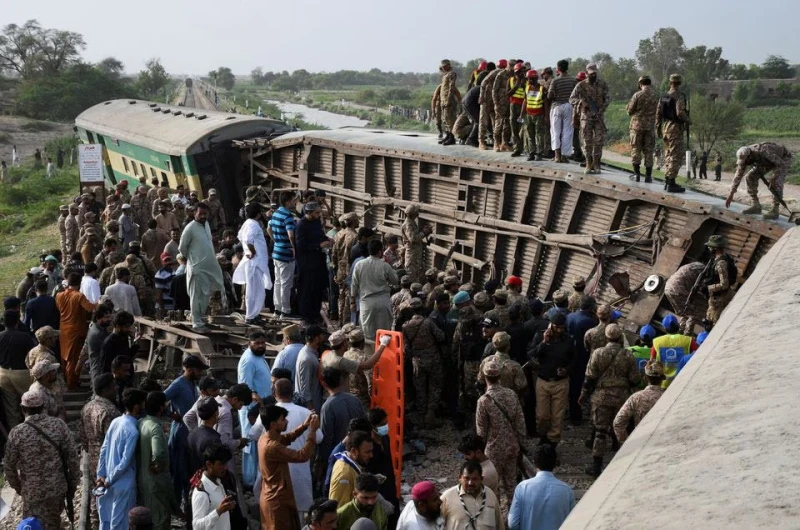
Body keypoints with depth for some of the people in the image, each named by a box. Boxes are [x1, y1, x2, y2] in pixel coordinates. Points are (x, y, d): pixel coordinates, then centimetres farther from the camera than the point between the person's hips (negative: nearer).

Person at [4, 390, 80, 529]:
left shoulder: (17, 433, -14)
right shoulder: (59, 425, -11)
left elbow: (9, 466, -4)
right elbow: (72, 457, -8)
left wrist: (17, 486, 14)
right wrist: (73, 483, 5)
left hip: (32, 491, -2)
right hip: (58, 487, 2)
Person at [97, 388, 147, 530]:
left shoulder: (116, 421, 2)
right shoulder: (132, 431, -22)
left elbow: (104, 449, 6)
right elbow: (125, 462, -23)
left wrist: (101, 475, 6)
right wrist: (109, 480, -11)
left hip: (110, 481, 8)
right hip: (123, 483, -8)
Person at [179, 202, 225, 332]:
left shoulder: (206, 224, 8)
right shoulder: (190, 228, -15)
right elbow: (182, 248, -6)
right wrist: (191, 258, 6)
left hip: (210, 266, 8)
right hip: (197, 267, -7)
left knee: (206, 295, 15)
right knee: (197, 296, -1)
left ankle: (199, 317, 28)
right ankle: (197, 323, 5)